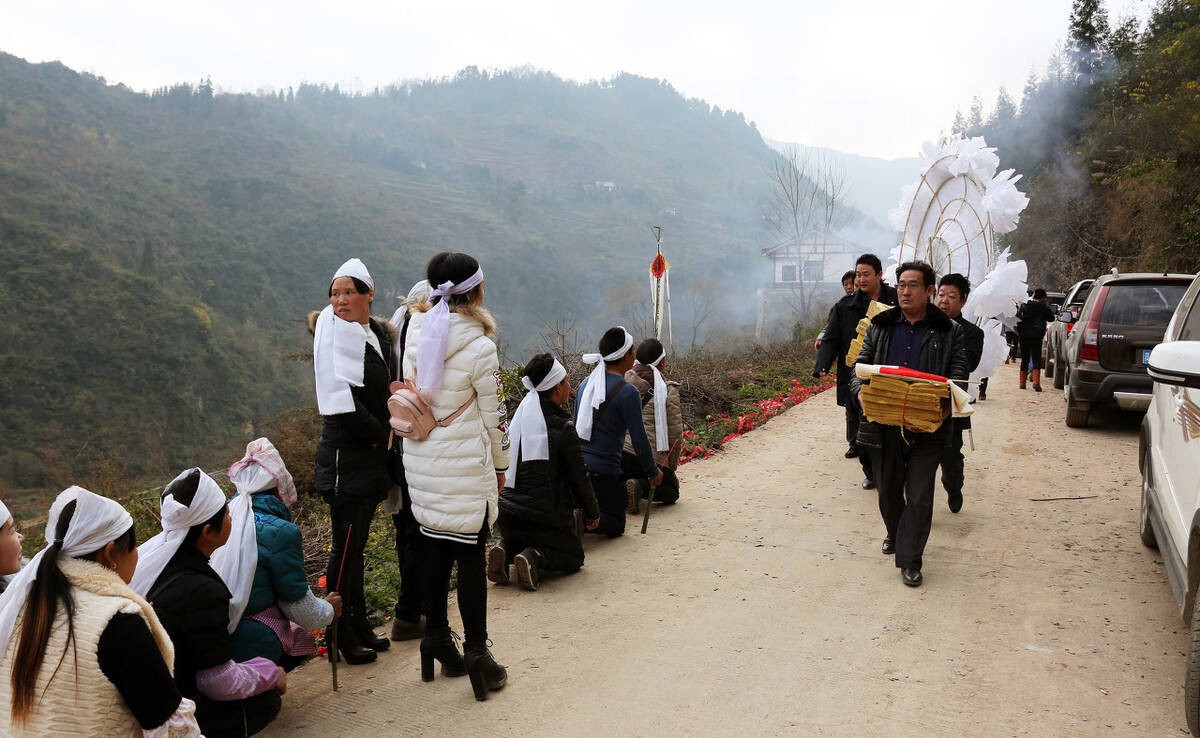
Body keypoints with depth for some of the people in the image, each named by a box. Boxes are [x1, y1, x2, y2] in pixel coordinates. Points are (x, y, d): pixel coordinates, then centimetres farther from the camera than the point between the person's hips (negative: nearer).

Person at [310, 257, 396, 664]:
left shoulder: (379, 334, 11)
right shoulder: (332, 334, -12)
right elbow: (342, 402, -19)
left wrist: (386, 435, 3)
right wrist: (381, 434, -11)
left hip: (372, 456, 7)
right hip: (345, 456, -7)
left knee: (357, 542, 15)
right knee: (346, 545, -3)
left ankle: (359, 624, 25)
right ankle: (338, 634, 7)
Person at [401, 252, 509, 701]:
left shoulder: (417, 334, 2)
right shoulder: (478, 347, -13)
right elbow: (494, 415, -7)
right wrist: (500, 464, 5)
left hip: (420, 461, 6)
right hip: (465, 466, -6)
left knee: (436, 549, 15)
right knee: (470, 556, 2)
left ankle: (436, 640, 27)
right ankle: (476, 654, 8)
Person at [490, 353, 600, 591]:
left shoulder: (518, 418, 4)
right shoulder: (562, 428, -15)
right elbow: (578, 476, -7)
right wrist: (592, 512, 9)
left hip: (508, 510, 6)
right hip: (546, 515, -6)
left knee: (515, 538, 37)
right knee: (573, 556, 17)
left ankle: (505, 550, 2)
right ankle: (535, 558, -13)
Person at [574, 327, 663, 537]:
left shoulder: (586, 383, 8)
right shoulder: (627, 393, -14)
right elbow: (639, 439, -10)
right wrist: (653, 472, 4)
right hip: (604, 469, -6)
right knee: (615, 524, 9)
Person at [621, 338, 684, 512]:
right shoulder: (668, 390, -1)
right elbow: (675, 434, 0)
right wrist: (671, 469, 13)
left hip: (617, 452, 4)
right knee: (671, 492, 19)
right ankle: (640, 487, -12)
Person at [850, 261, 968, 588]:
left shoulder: (949, 331, 3)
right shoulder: (879, 327, 9)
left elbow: (958, 374, -1)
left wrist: (946, 403, -21)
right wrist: (860, 392, -14)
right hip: (883, 424, 3)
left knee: (919, 496, -1)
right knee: (888, 489, 16)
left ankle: (909, 560, 7)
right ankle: (896, 535, 42)